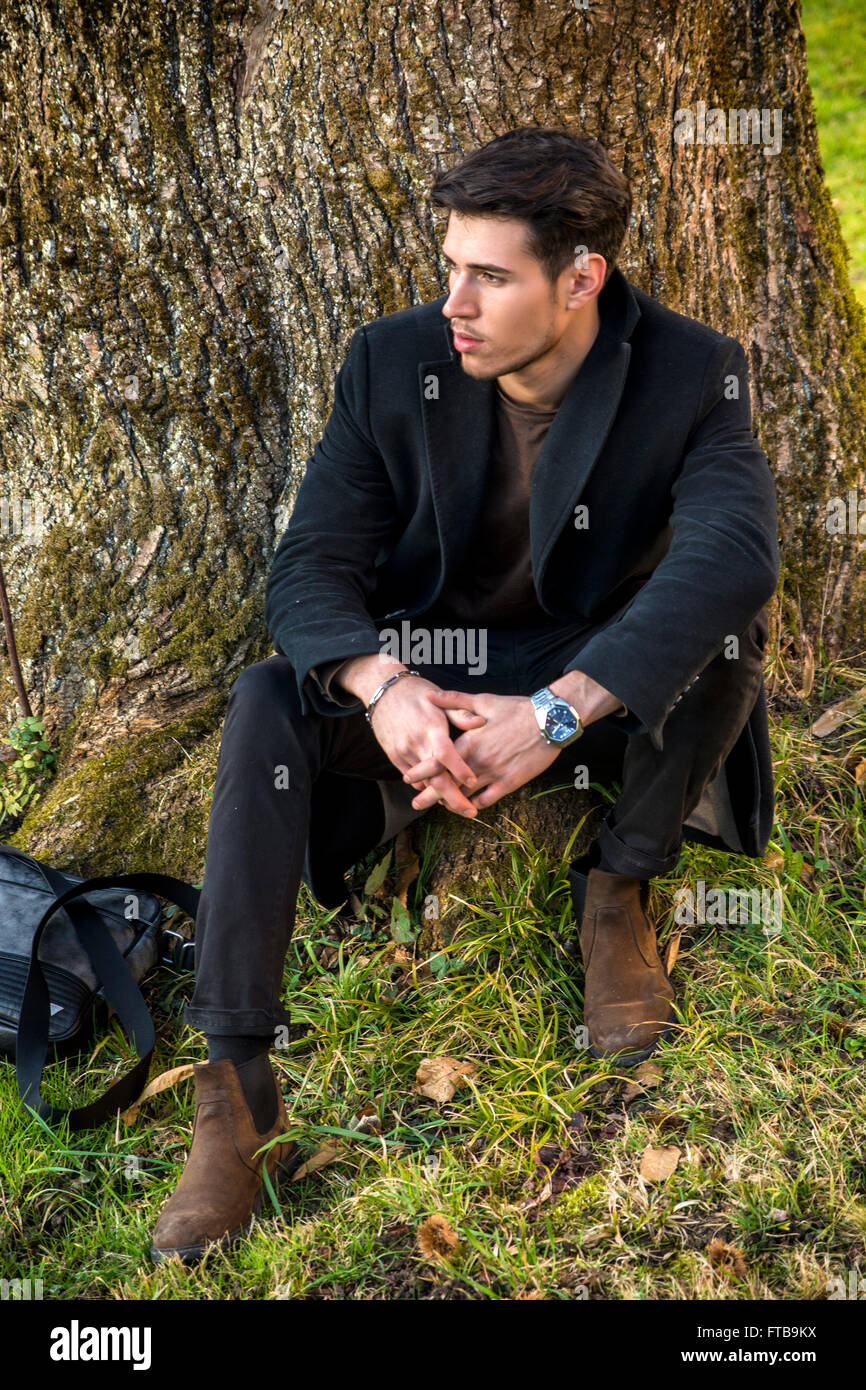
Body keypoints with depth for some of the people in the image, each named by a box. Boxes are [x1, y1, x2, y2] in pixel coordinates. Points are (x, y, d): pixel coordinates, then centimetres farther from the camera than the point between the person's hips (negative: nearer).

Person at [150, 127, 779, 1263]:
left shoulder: (693, 374, -17)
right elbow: (311, 567, -15)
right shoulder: (394, 362, -11)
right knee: (266, 700, -28)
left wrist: (556, 711, -44)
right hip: (423, 678, 1)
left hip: (605, 689, -1)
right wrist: (384, 688, -38)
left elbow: (736, 552, -34)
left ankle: (620, 890, -5)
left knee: (720, 629, -32)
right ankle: (237, 1099, -29)